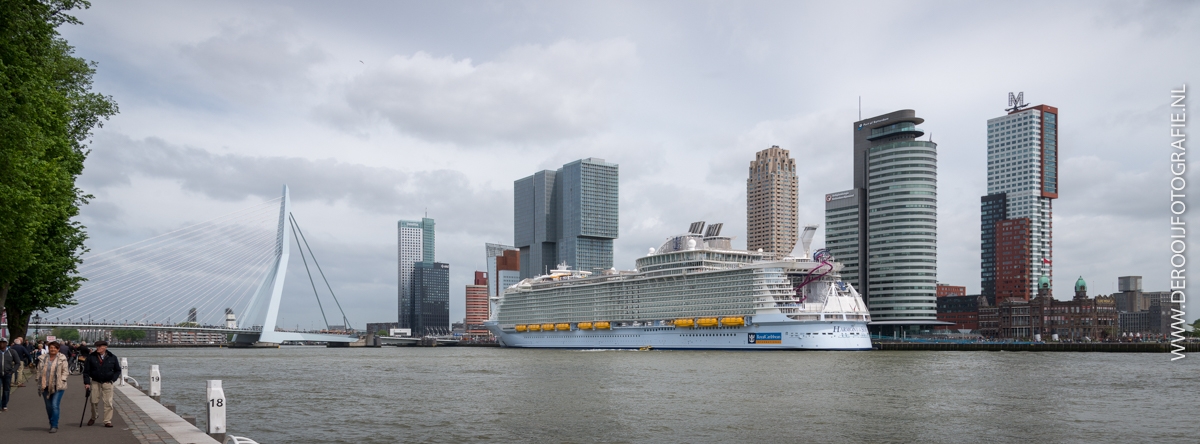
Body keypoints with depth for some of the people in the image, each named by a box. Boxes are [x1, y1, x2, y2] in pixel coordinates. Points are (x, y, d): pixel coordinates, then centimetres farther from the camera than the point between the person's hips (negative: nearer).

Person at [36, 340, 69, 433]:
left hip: (58, 386, -4)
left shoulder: (62, 358, 0)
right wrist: (39, 385, 8)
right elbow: (39, 371, 12)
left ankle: (54, 426, -6)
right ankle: (52, 424, 25)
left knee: (55, 405, -11)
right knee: (48, 406, 11)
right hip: (46, 386, 4)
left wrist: (62, 381, -10)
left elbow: (65, 371, 1)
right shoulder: (42, 358, 8)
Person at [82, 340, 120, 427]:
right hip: (95, 382, 1)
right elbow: (86, 371, 1)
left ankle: (108, 421, 1)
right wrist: (87, 382, -6)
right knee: (94, 401, 5)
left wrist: (112, 379, -1)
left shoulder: (112, 358, 0)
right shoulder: (91, 357, -2)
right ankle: (93, 418, 29)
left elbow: (117, 370, 11)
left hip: (107, 383, -1)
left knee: (108, 402, -4)